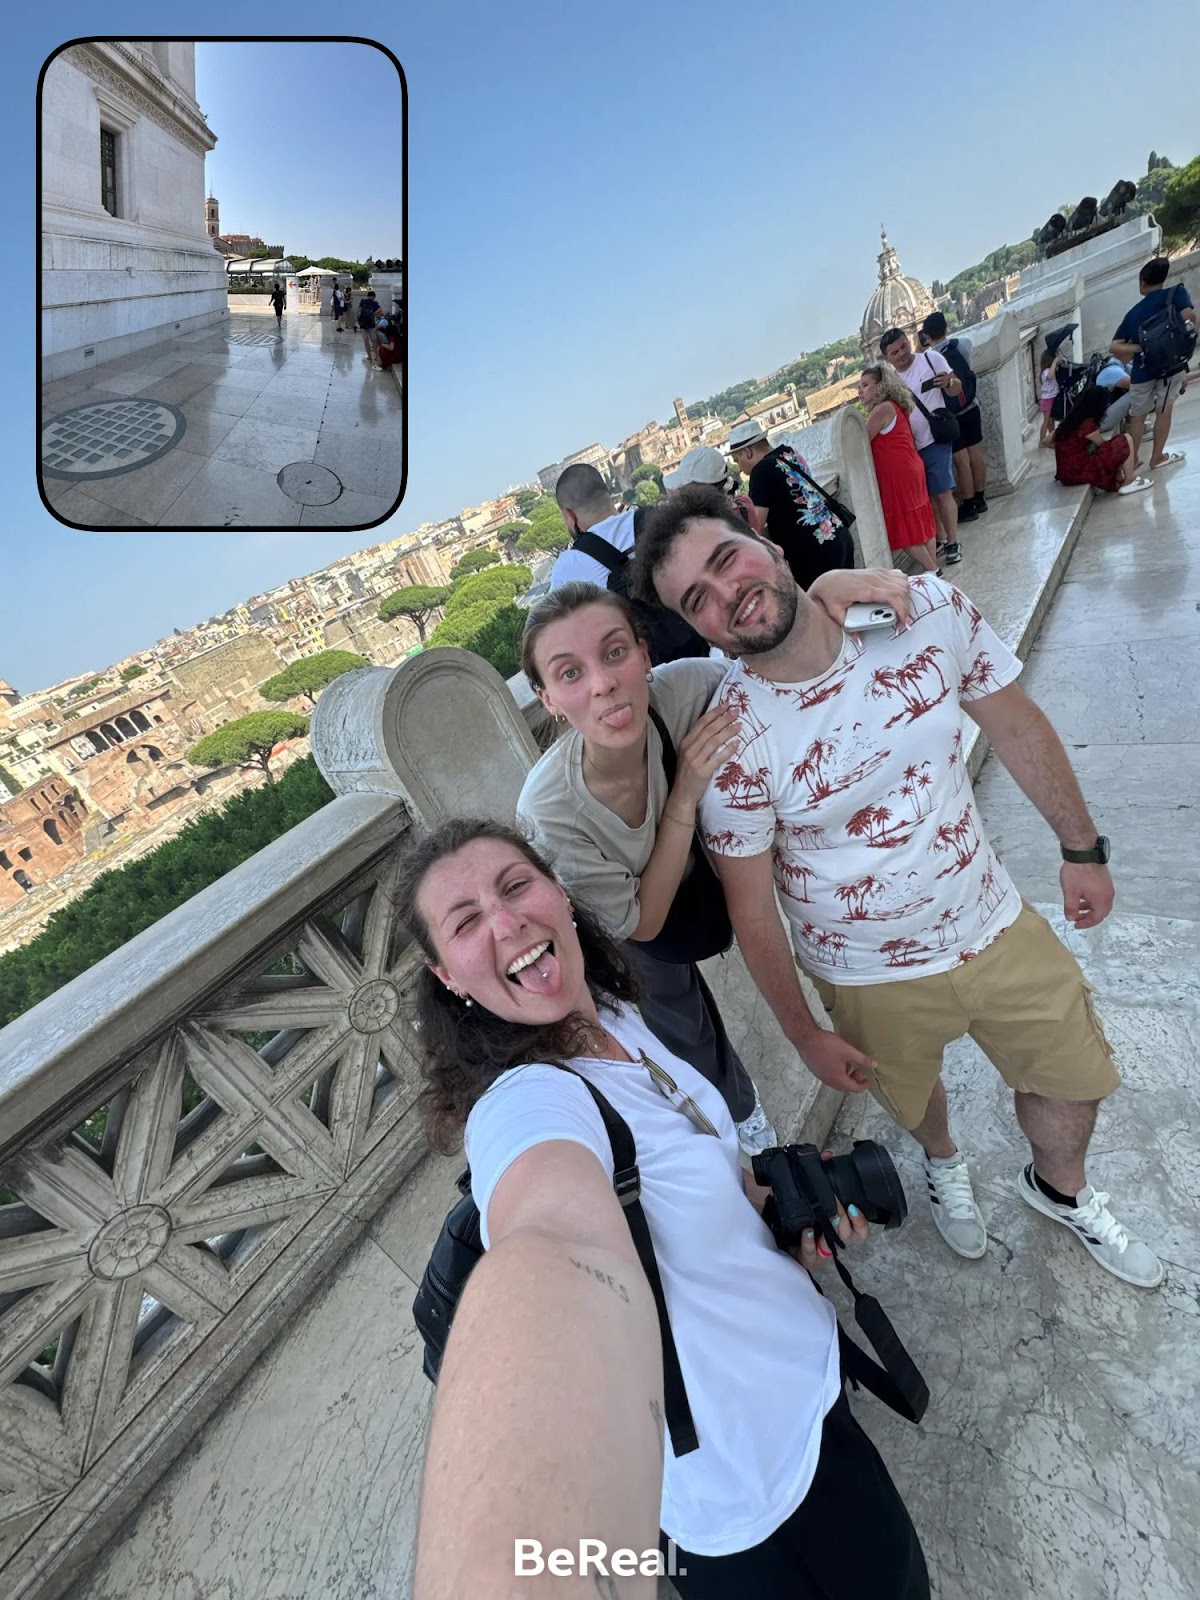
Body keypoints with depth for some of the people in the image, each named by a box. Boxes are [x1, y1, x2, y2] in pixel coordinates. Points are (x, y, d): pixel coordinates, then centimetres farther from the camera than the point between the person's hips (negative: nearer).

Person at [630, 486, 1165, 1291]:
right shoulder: (730, 742, -27)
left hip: (996, 922, 3)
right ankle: (946, 1163, 65)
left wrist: (1082, 846, 6)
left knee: (1074, 1078, 22)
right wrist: (804, 1033, -6)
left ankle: (1062, 1188, 59)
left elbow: (1016, 724, -2)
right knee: (913, 1096, 25)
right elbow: (751, 903, -16)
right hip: (875, 978, -2)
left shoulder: (929, 608, -18)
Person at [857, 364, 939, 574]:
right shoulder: (893, 407, 16)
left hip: (898, 476, -10)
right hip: (908, 470, 10)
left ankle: (932, 571, 4)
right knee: (920, 522, 14)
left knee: (905, 528, -2)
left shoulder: (882, 409, -13)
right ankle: (933, 568, 21)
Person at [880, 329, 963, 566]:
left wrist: (949, 381, -22)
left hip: (935, 440, -4)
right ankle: (942, 540, 23)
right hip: (910, 446, 4)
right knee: (928, 496, 11)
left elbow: (956, 389, -1)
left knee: (943, 493, -8)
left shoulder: (931, 358, -1)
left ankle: (953, 543, 0)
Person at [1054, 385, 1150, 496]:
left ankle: (1116, 483, 13)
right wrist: (1114, 437, 26)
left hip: (1065, 473, 9)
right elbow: (1103, 444, 1)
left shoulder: (1070, 420, 11)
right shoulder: (1087, 424, -13)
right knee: (1124, 440, -2)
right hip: (1079, 473, -9)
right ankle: (1129, 482, 6)